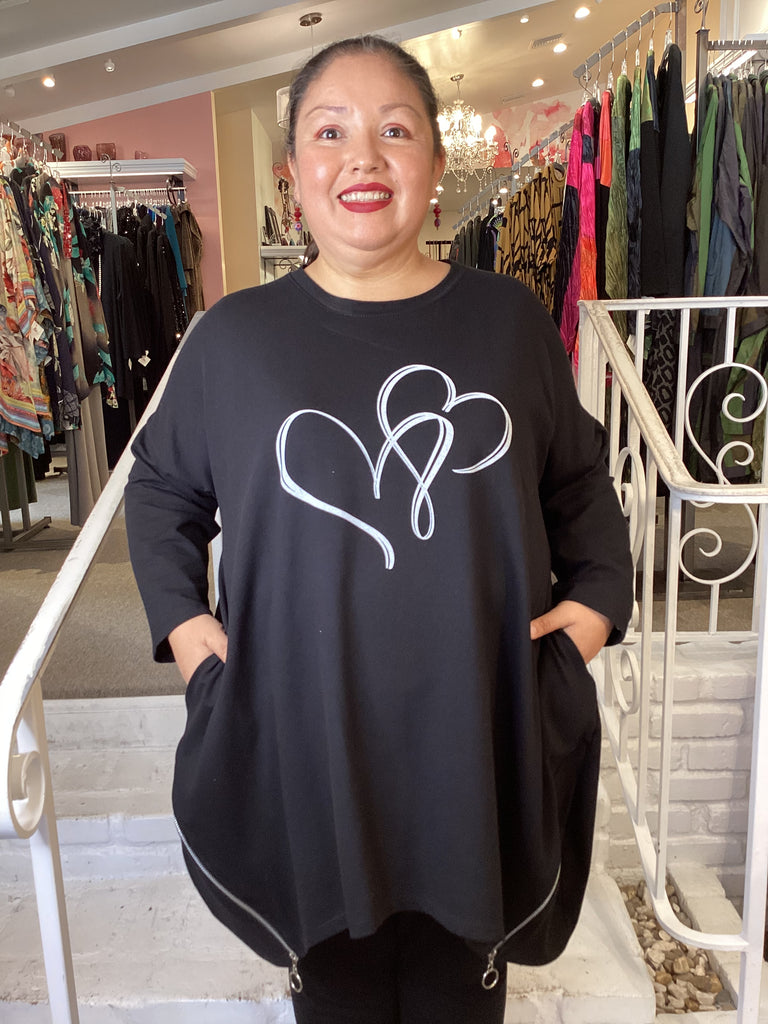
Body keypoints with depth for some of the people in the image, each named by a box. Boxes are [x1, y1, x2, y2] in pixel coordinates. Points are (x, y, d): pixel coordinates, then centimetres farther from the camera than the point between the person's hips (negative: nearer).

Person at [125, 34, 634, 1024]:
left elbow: (578, 475, 12)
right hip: (300, 736, 0)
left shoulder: (509, 320, 0)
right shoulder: (232, 336, -3)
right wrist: (180, 618, 0)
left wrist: (598, 596, 0)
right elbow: (161, 486, 10)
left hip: (480, 731, 1)